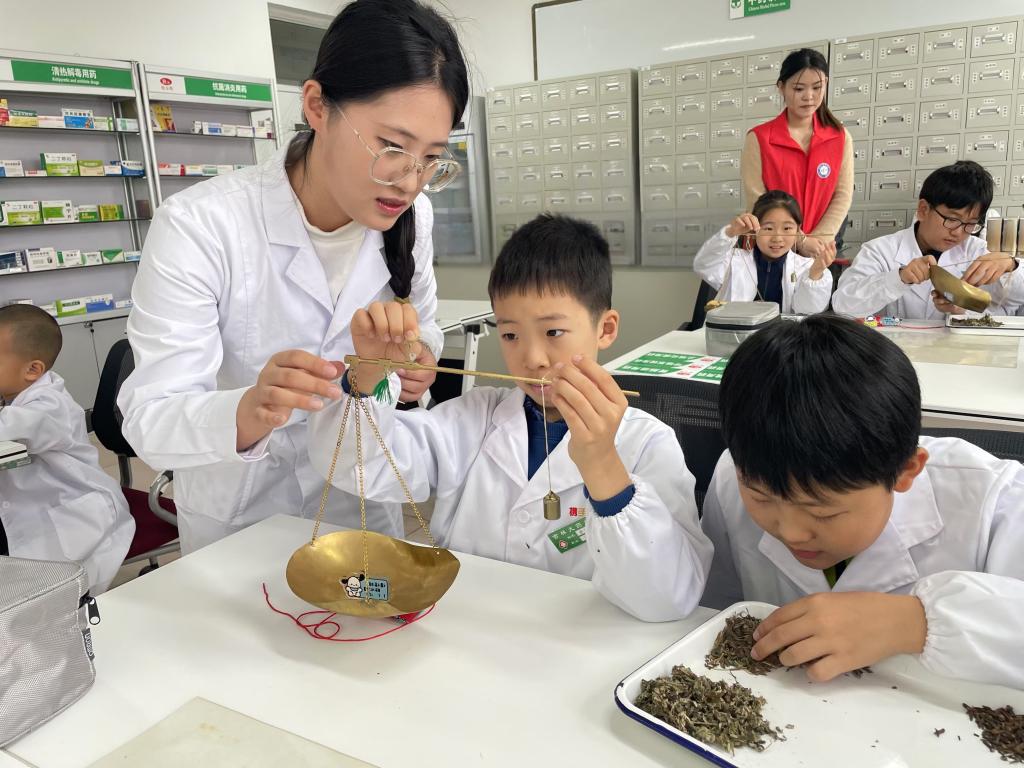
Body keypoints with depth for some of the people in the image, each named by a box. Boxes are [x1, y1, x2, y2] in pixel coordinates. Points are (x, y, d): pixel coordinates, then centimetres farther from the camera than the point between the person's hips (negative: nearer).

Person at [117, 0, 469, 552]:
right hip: (238, 520, -3)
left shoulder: (410, 217, -14)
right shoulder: (198, 227, -28)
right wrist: (250, 411, -49)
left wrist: (419, 355, -20)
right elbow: (148, 422, -28)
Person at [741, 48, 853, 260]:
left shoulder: (840, 137, 1)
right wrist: (799, 242, -15)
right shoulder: (758, 139, -8)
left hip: (822, 250, 2)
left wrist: (818, 240, -14)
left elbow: (843, 196, -1)